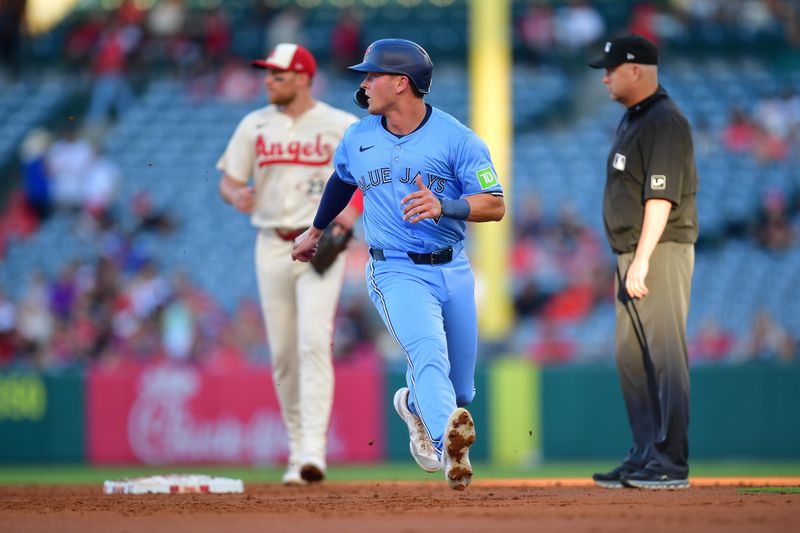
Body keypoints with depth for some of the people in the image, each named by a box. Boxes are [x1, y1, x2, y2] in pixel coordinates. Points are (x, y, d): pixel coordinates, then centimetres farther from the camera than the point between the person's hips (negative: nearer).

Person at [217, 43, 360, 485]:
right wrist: (237, 195, -17)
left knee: (314, 342, -17)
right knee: (283, 353, 5)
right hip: (272, 246, 4)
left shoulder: (343, 126, -1)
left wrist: (354, 209, -14)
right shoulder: (254, 126, 8)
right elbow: (228, 181, 8)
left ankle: (314, 450, -23)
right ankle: (297, 449, 16)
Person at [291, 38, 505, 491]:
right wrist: (316, 231, 43)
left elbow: (496, 206, -9)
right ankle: (449, 440, -56)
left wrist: (443, 207, -27)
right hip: (396, 272, -1)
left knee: (461, 389, 11)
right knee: (428, 351, -31)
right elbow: (341, 180, 29)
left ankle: (414, 404, 45)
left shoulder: (456, 138, -6)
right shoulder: (358, 138, 7)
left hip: (454, 271, 1)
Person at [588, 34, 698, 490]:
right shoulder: (632, 120, 18)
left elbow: (661, 196, -20)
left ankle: (671, 463, -13)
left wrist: (642, 260, -24)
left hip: (661, 251, -10)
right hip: (633, 255, 10)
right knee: (632, 357, 11)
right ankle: (645, 456, 15)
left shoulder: (665, 122, -13)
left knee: (664, 354, -11)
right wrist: (629, 262, 19)